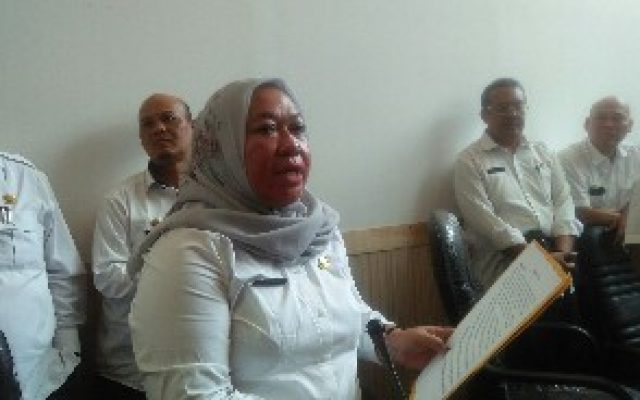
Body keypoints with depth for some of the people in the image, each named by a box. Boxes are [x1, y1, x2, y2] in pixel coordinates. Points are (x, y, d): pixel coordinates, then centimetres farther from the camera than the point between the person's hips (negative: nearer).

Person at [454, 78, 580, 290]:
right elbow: (486, 222, -10)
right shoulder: (469, 161, 0)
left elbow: (562, 203, 11)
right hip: (502, 257, -6)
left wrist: (563, 253, -8)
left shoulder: (543, 153, 18)